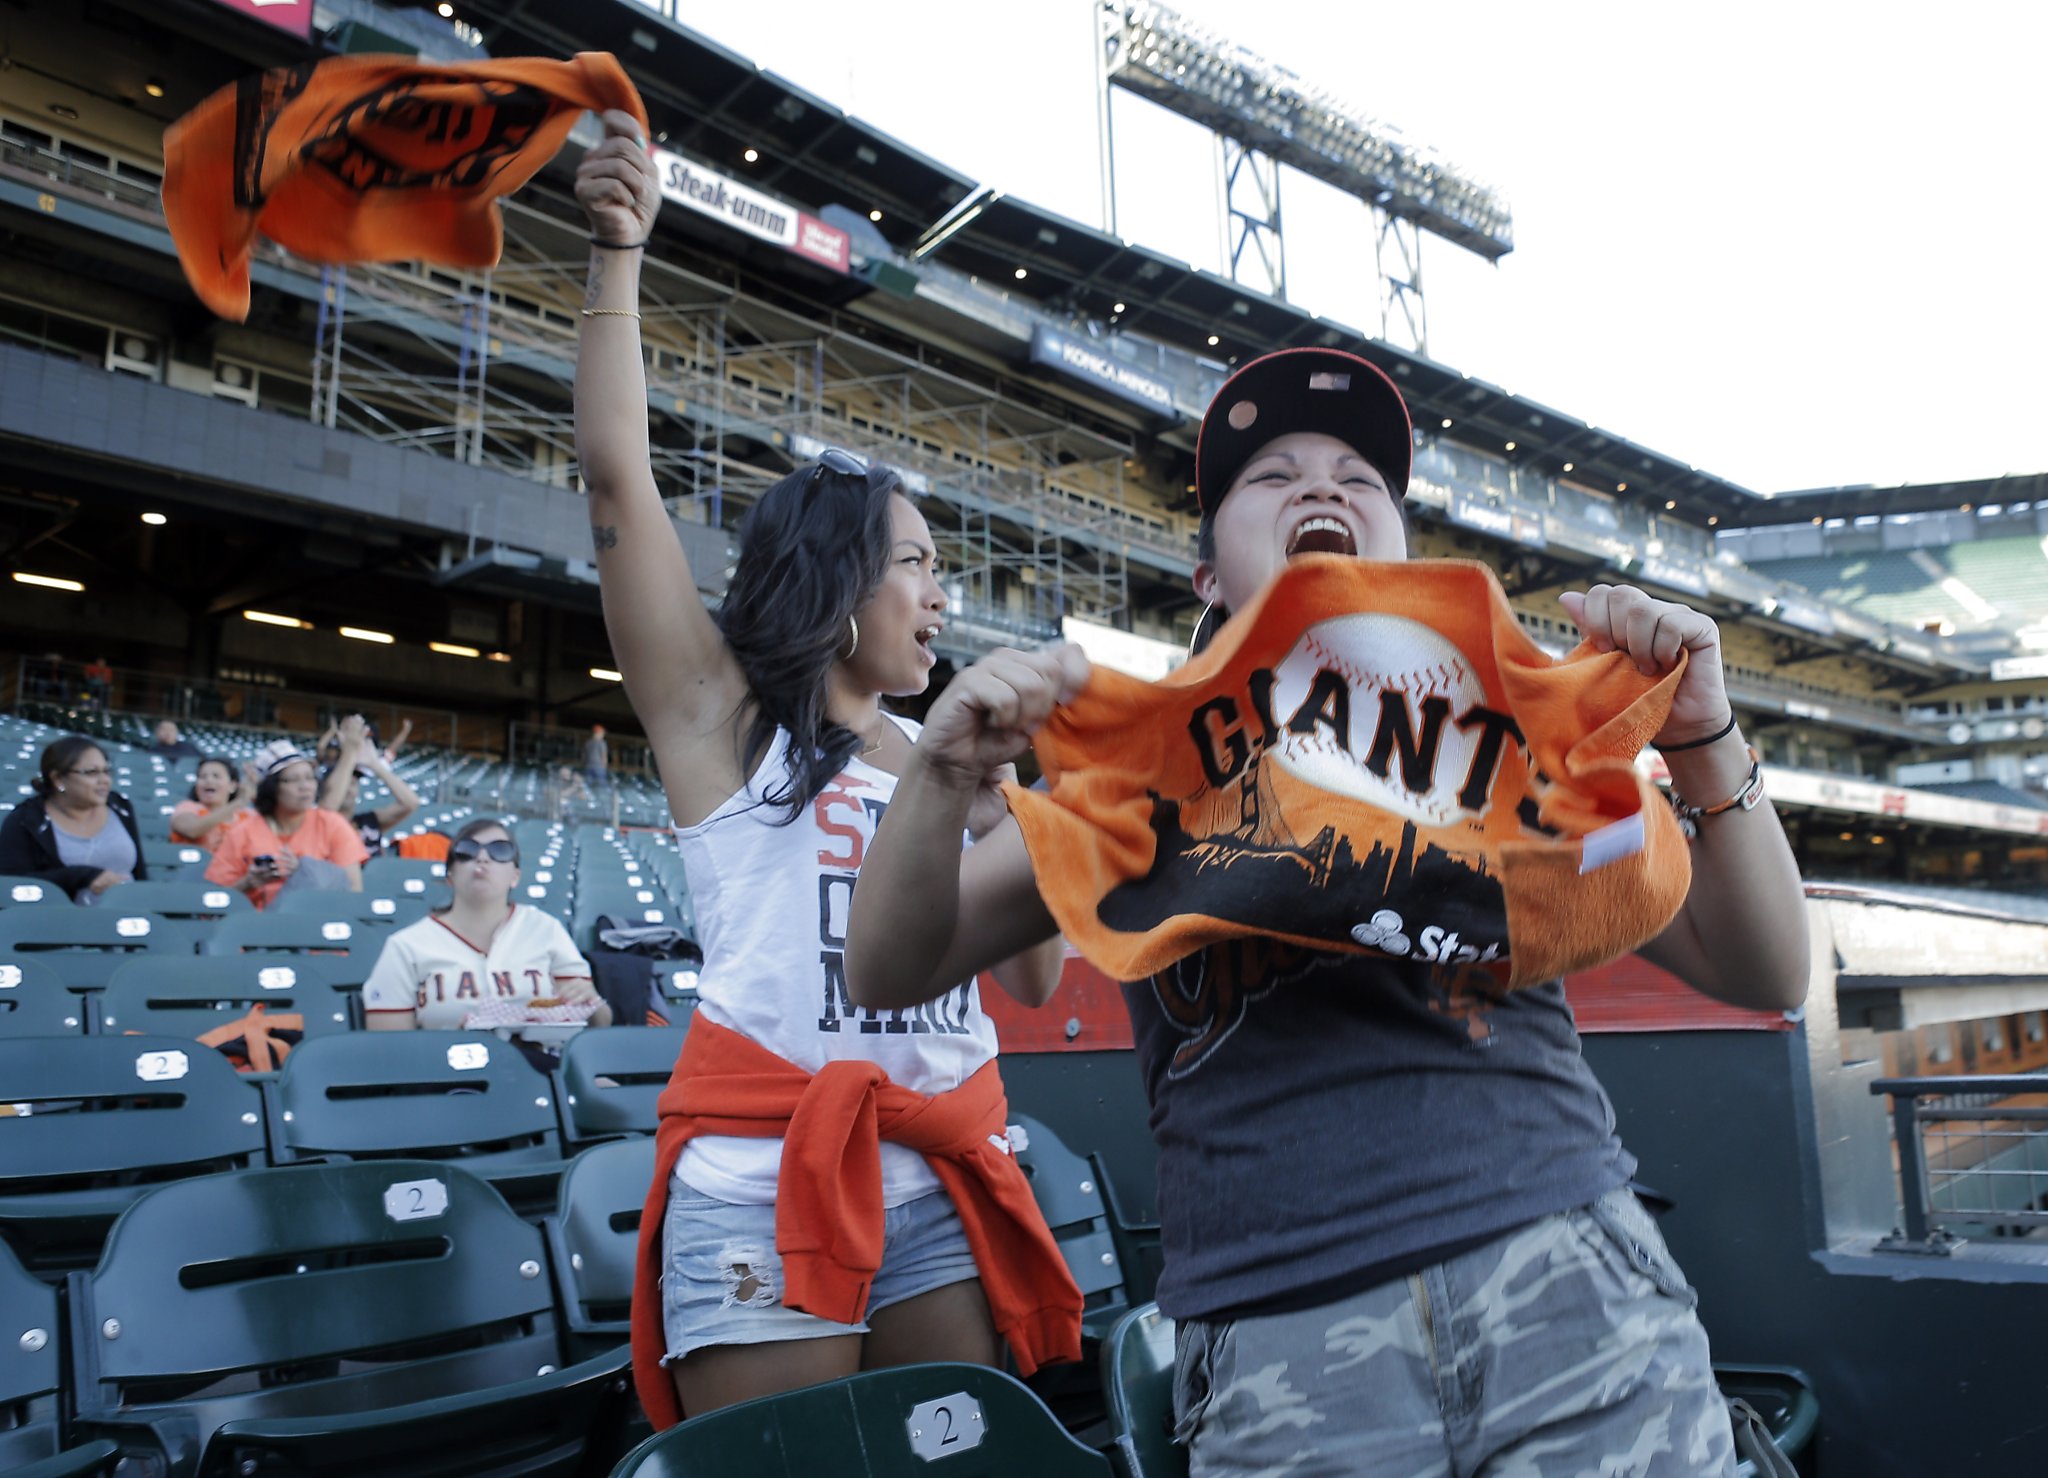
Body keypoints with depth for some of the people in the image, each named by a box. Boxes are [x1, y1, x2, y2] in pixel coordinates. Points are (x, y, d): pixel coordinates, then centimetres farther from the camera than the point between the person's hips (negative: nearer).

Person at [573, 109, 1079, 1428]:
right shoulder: (721, 713, 5)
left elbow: (1033, 978, 16)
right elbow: (618, 477, -6)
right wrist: (619, 255, -8)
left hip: (945, 1177, 5)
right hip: (764, 1177, -5)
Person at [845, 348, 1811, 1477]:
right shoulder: (1145, 767, 9)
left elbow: (1764, 976, 8)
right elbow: (888, 975, 5)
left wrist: (1701, 740, -7)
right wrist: (946, 775, -13)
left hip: (1566, 1278, 1)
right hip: (1279, 1337, 0)